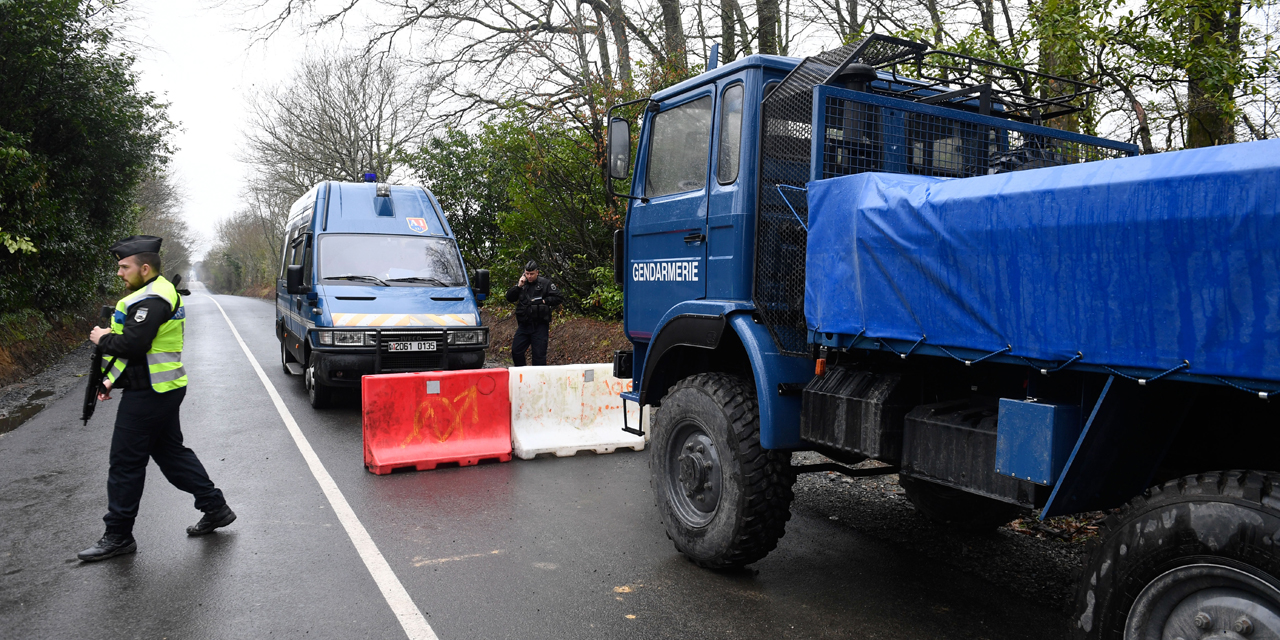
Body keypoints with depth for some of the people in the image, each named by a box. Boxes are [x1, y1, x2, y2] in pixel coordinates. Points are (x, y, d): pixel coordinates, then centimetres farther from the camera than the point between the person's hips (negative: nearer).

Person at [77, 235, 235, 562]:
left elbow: (132, 345, -27)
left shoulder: (150, 300, -19)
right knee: (171, 452, 17)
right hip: (163, 389, 11)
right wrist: (113, 379, 15)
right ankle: (215, 508, 22)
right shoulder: (161, 292, 15)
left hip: (147, 395, -11)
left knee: (125, 462, 0)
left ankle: (118, 536, 10)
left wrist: (103, 338, -8)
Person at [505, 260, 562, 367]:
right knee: (516, 351, 4)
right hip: (523, 325, 5)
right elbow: (509, 298, 8)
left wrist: (543, 301, -12)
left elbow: (557, 299, -3)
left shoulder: (545, 283, 0)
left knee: (539, 354, -4)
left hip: (539, 326, -5)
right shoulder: (522, 283, 12)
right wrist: (518, 286, -4)